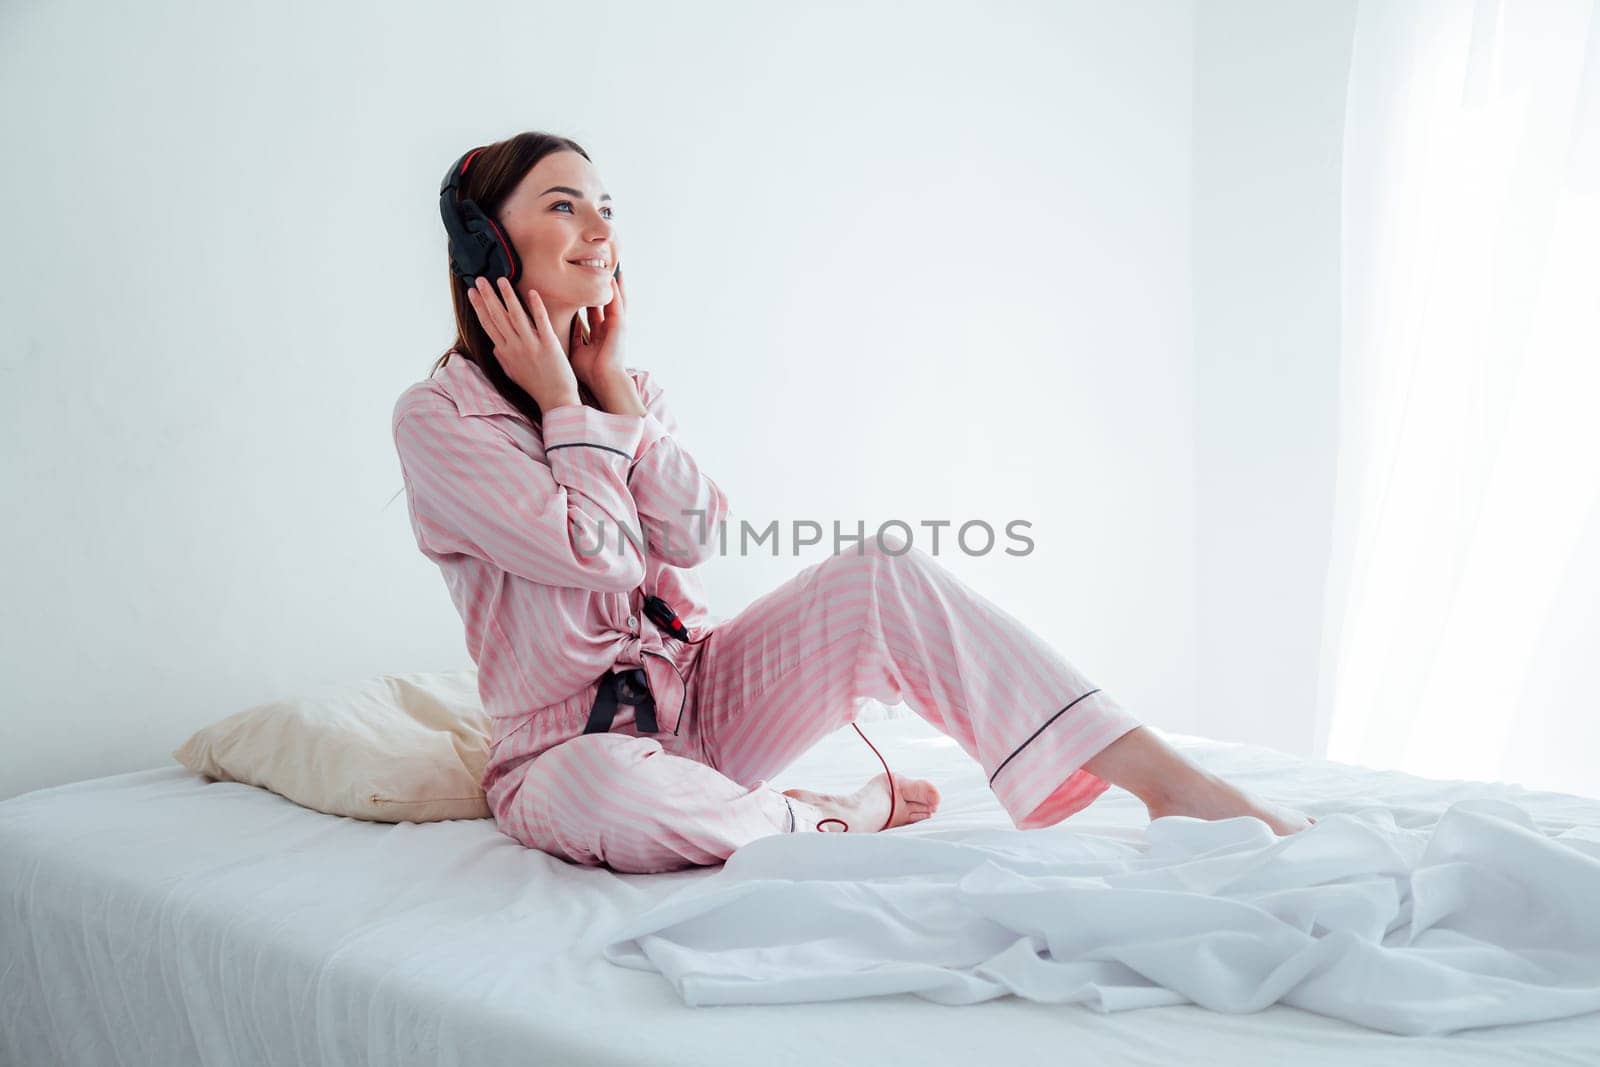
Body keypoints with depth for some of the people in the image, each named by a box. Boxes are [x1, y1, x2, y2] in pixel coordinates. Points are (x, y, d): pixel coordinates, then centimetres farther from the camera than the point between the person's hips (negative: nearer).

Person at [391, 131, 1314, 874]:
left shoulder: (626, 383, 11)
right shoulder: (438, 417, -9)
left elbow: (696, 534, -6)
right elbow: (595, 551, -20)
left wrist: (611, 378, -6)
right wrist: (562, 399, -12)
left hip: (701, 697, 5)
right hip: (575, 746, -4)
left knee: (881, 569, -20)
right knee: (603, 787, -43)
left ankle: (1174, 784, -25)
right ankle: (845, 818, -14)